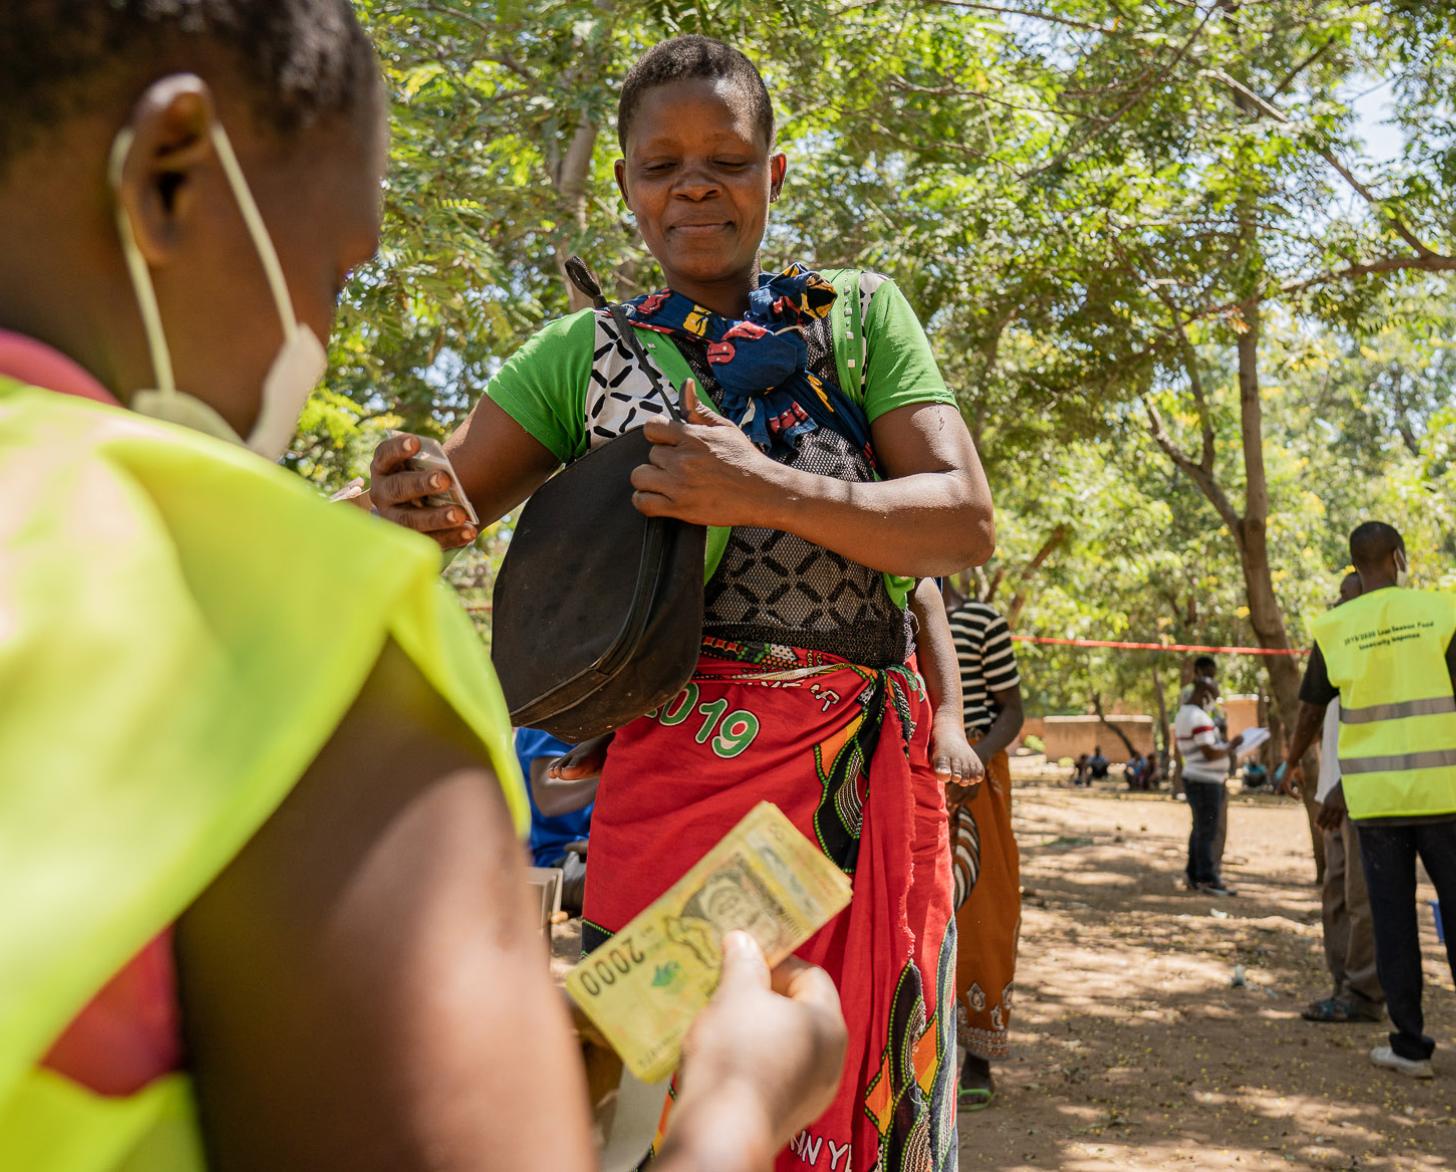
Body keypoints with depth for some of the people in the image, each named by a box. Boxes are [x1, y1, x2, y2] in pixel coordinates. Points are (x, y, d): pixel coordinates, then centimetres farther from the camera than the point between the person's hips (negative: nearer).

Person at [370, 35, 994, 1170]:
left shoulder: (857, 313, 8)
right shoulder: (585, 351, 11)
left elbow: (967, 522, -2)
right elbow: (436, 504, 7)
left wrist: (767, 494, -17)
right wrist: (396, 505, -18)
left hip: (861, 779, 0)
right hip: (671, 771, 0)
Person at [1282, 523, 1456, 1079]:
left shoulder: (1334, 627, 2)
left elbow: (1310, 712, 12)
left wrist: (1292, 762, 32)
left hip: (1374, 796, 1)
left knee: (1392, 918, 7)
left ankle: (1410, 1044, 9)